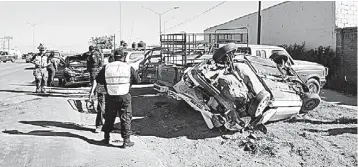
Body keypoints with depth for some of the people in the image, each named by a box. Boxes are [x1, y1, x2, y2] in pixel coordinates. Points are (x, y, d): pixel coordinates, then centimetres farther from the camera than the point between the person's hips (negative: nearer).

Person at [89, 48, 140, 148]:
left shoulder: (106, 67, 4)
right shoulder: (129, 68, -1)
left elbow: (97, 80, 2)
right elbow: (138, 80, 5)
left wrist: (92, 91, 3)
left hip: (110, 97, 3)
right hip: (124, 97, -2)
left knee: (109, 118, 18)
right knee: (125, 118, 5)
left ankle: (106, 138, 29)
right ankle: (126, 141, 6)